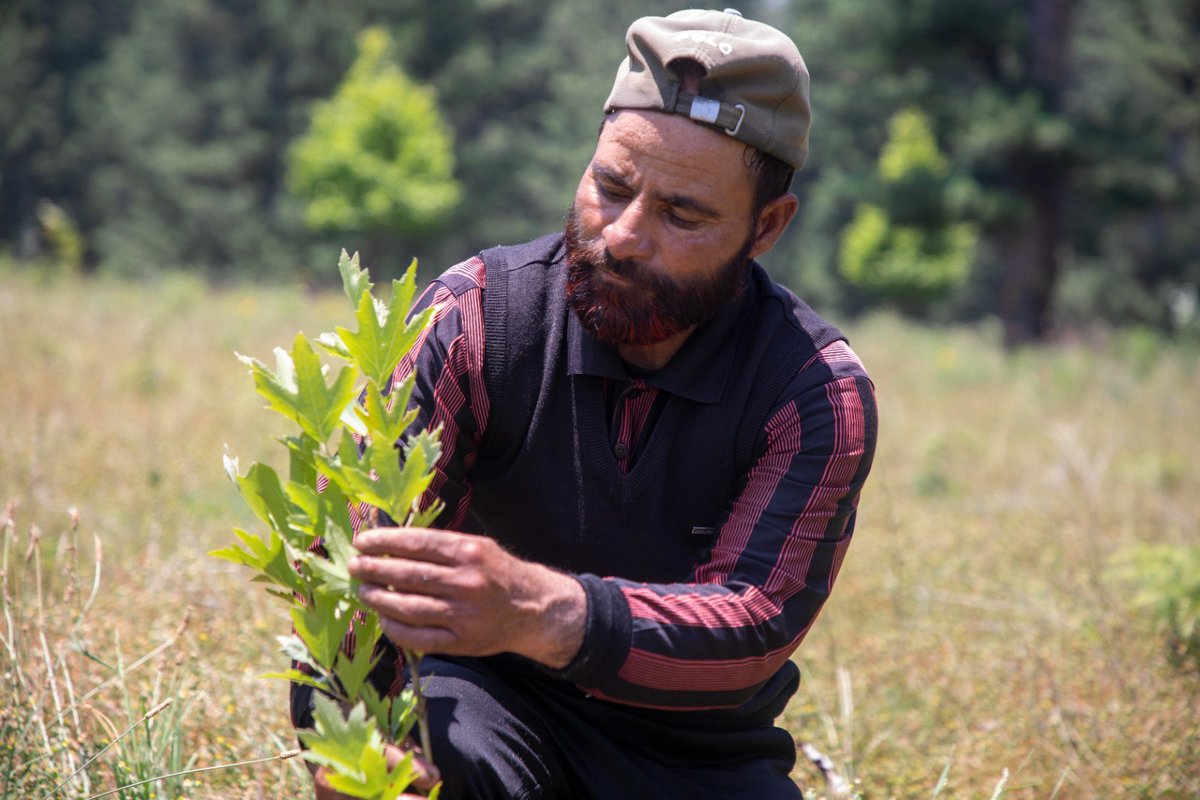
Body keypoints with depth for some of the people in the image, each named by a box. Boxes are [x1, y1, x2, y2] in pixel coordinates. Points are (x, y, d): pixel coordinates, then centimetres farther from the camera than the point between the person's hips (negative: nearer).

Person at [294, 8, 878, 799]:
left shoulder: (819, 394, -15)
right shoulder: (473, 318, -14)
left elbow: (756, 621, -30)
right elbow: (356, 559, -24)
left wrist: (543, 611, -50)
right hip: (501, 701, -2)